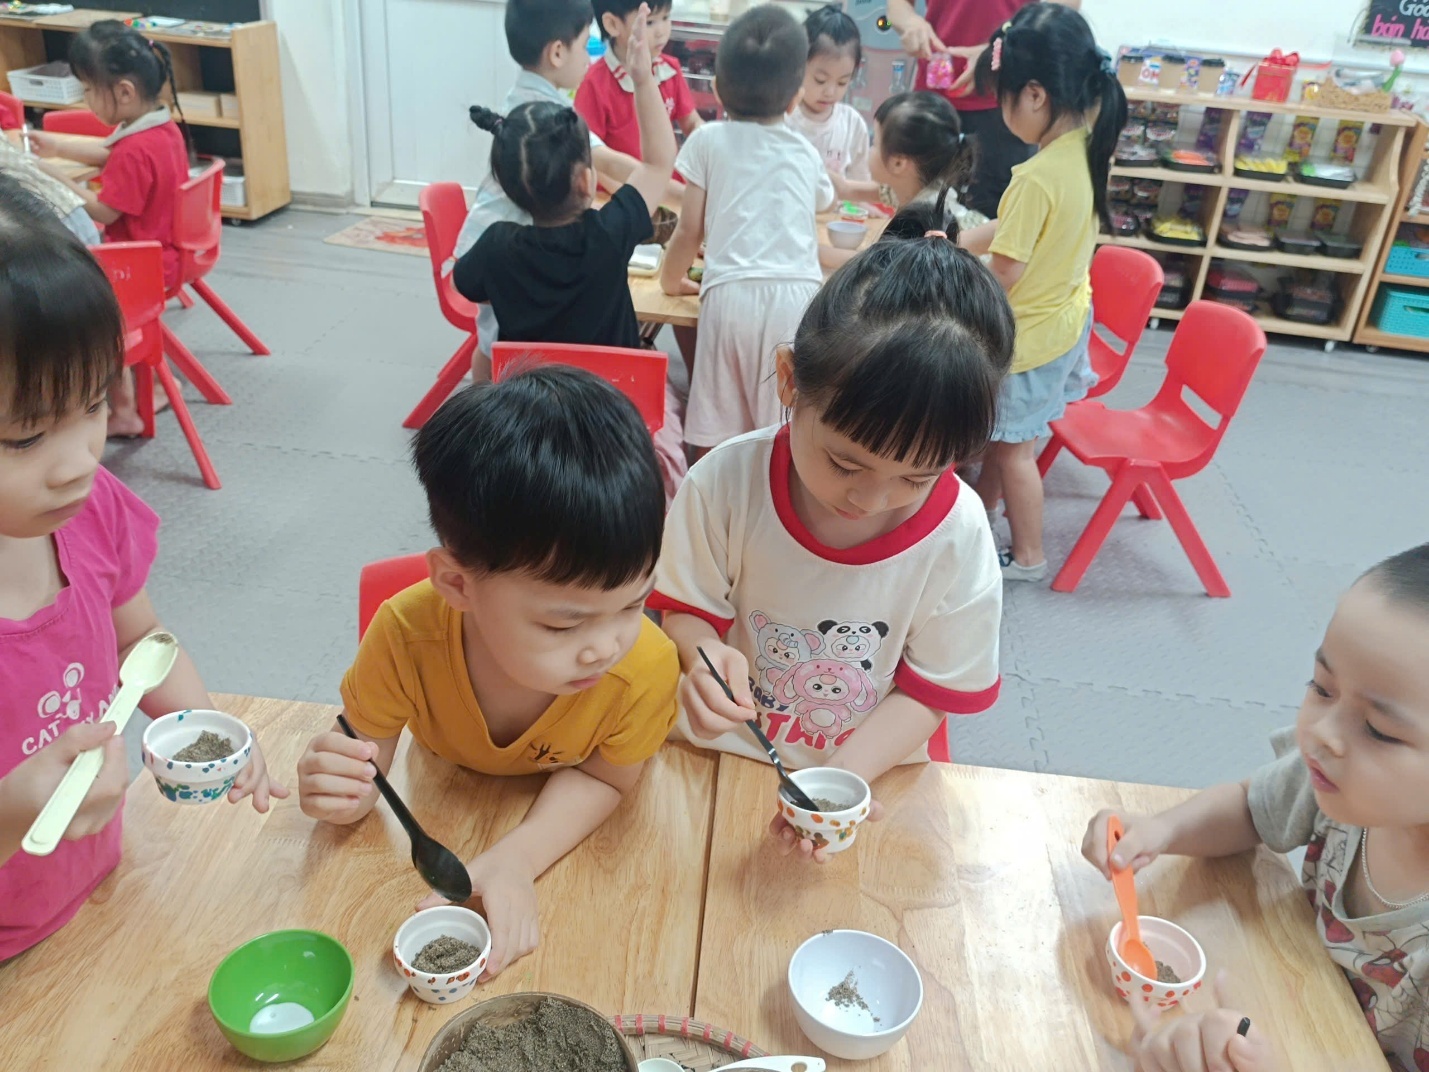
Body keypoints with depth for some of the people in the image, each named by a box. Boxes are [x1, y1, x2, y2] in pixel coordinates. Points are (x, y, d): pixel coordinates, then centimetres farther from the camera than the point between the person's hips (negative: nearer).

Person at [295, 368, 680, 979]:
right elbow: (367, 754, -17)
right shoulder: (405, 636, -33)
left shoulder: (647, 669, -34)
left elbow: (600, 777, -18)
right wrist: (345, 793, -40)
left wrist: (515, 860, -33)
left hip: (571, 834, -3)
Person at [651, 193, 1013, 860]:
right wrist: (701, 658, -26)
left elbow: (931, 690, -7)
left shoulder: (957, 535, -15)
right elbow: (687, 610, -3)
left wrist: (841, 779, -21)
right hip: (718, 758, 0)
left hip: (870, 776, 0)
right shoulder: (724, 482, -17)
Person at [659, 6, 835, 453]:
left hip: (732, 294, -2)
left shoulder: (708, 140, 11)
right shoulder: (806, 154, 20)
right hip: (798, 295, 2)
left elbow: (690, 230, 9)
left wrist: (672, 278, 26)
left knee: (717, 438, 3)